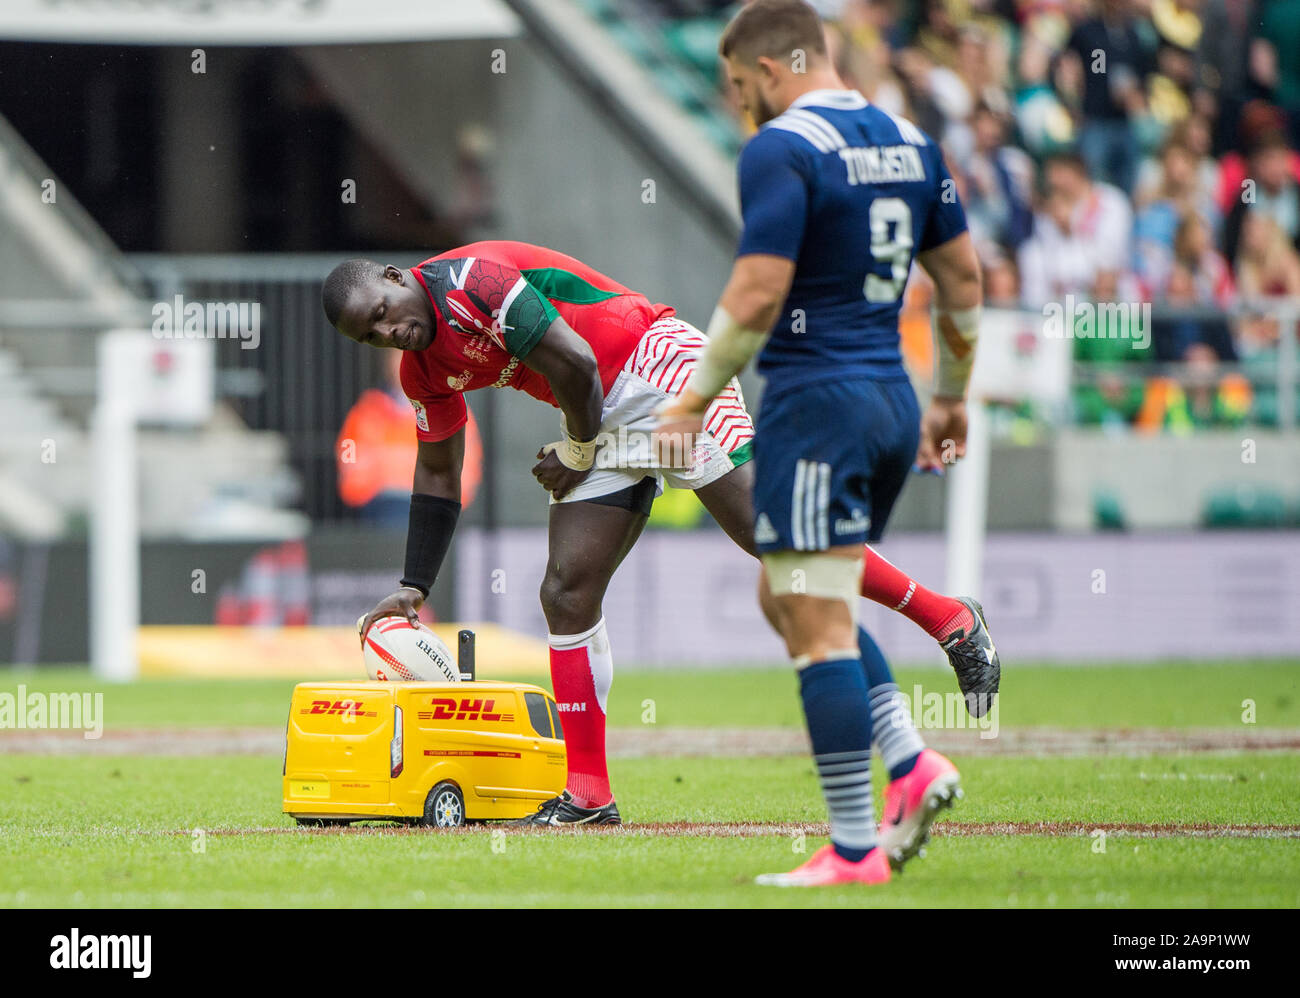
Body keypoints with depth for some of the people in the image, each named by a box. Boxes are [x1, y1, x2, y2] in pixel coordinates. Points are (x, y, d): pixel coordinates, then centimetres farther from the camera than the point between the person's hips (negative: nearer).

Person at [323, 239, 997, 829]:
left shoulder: (470, 280, -19)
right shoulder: (424, 369, 10)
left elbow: (574, 363, -21)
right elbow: (437, 475, 22)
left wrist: (579, 453, -6)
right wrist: (414, 587, 21)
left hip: (655, 367, -9)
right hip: (602, 423, 9)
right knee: (566, 594, -1)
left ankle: (947, 618, -9)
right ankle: (589, 794, 1)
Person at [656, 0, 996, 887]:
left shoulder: (781, 150, -12)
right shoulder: (910, 142, 12)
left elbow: (758, 292, -18)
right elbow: (963, 277, 16)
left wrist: (696, 400, -7)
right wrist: (952, 399, 26)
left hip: (814, 403, -8)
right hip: (891, 399, 8)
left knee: (820, 629, -5)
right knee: (786, 598, 21)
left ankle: (854, 849, -5)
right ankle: (914, 769, 9)